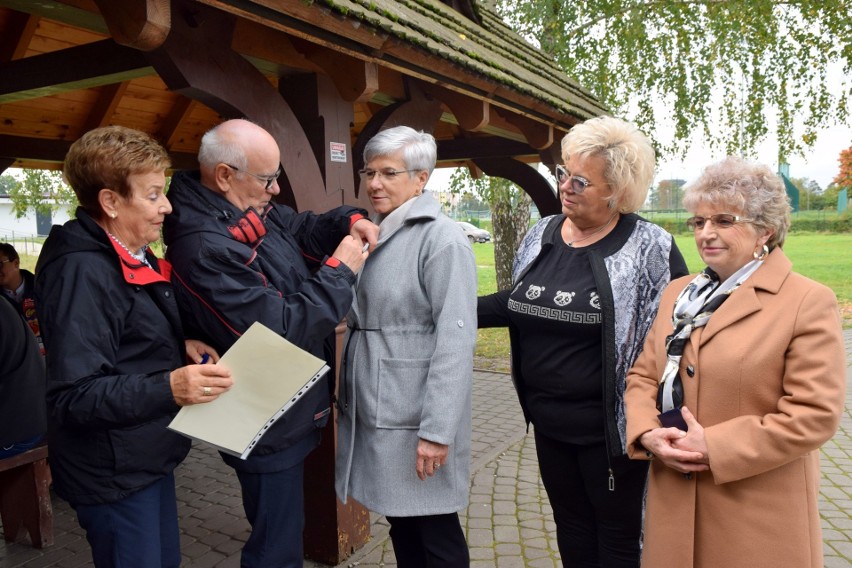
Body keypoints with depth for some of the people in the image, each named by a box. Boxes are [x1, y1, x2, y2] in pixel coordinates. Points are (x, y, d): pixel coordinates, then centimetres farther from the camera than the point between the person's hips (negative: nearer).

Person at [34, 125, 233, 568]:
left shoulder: (135, 258, 8)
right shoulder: (83, 272, -24)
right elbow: (74, 397, -27)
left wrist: (180, 344, 0)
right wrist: (168, 387, -40)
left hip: (148, 457, 9)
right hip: (114, 474, -9)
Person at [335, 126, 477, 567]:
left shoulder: (442, 239, -13)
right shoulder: (372, 235, 11)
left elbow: (455, 339, -20)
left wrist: (437, 430, -22)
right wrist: (345, 392, 15)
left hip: (414, 421, -7)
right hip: (372, 412, 7)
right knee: (399, 520, 19)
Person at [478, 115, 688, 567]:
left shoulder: (650, 247, -14)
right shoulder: (542, 235, 2)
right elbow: (520, 303, 15)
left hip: (610, 428, -5)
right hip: (550, 422, 5)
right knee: (571, 528, 23)